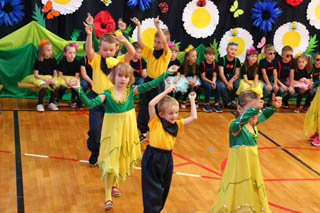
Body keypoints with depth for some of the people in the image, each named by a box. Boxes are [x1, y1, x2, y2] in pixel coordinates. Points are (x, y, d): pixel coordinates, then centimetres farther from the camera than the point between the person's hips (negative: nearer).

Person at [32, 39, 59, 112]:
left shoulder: (53, 60, 6)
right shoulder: (38, 61, -4)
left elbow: (55, 73, 8)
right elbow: (36, 74, -6)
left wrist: (53, 79, -13)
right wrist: (45, 79, -18)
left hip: (50, 78, 3)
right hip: (40, 78, -3)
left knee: (56, 86, -28)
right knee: (44, 86, -36)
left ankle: (51, 103, -8)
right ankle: (40, 104, -21)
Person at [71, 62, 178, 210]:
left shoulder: (132, 91, -4)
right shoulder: (107, 94, -12)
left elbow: (149, 85, -12)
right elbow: (90, 103, -22)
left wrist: (166, 73, -18)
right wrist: (79, 90, -36)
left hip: (128, 130, 4)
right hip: (112, 130, -3)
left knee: (123, 158, 17)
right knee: (110, 161, -6)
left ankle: (114, 183, 45)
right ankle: (108, 197, 1)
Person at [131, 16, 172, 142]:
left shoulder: (166, 54, -9)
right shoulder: (150, 51, 4)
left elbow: (165, 43, -27)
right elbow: (140, 42, -3)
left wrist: (158, 27, -36)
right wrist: (139, 26, -8)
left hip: (158, 84, -5)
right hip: (148, 81, 5)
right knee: (143, 107, 8)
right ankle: (143, 133, 19)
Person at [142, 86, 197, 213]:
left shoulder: (177, 125, 6)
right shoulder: (156, 122, -9)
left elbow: (193, 117, 2)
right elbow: (151, 104, -23)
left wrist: (192, 100, 6)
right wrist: (166, 91, -18)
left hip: (167, 159, 6)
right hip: (152, 158, -6)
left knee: (164, 188, 18)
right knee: (152, 189, -2)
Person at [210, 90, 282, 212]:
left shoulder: (252, 124, 2)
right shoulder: (236, 126, -20)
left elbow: (263, 115, 20)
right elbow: (240, 121, -43)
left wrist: (274, 107, 2)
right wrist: (254, 109, -56)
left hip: (252, 167, 8)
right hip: (238, 169, -8)